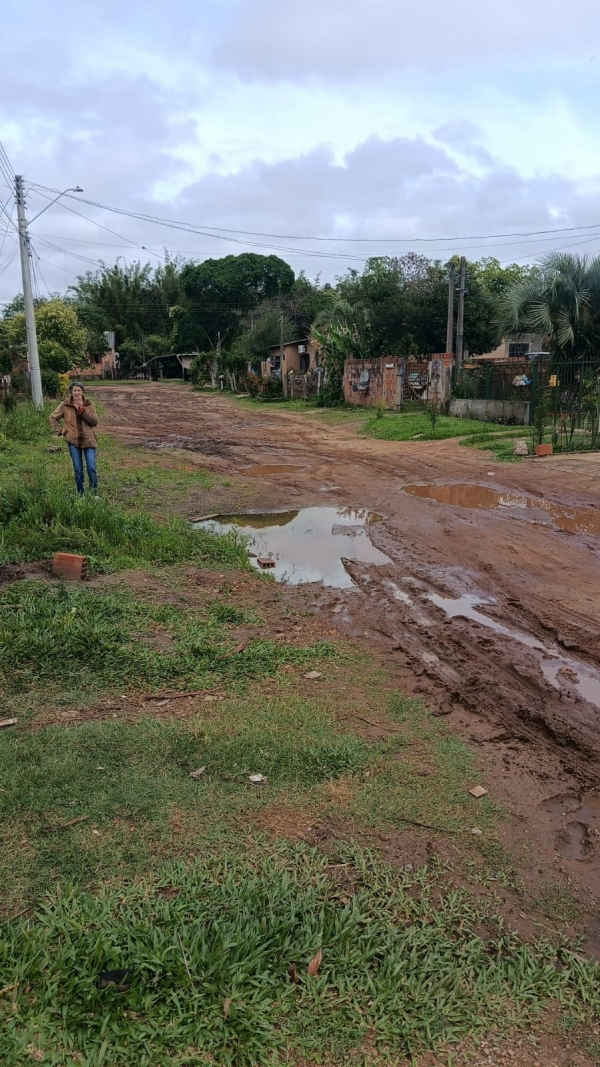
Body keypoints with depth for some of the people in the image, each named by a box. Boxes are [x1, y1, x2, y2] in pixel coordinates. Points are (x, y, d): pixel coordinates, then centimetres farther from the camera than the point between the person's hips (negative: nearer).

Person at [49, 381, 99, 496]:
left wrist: (82, 410, -18)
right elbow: (53, 417, 11)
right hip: (73, 441, 1)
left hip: (88, 440, 0)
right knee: (78, 470, 6)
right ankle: (80, 494, 18)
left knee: (91, 468, -4)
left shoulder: (89, 405, -1)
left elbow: (94, 422, -10)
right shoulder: (65, 405, -1)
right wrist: (60, 431, 0)